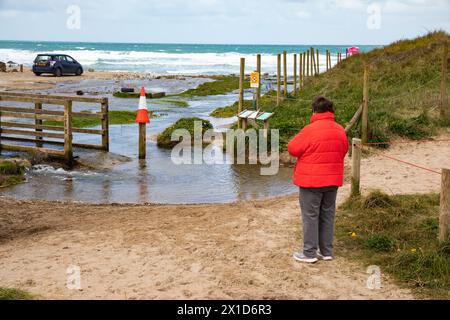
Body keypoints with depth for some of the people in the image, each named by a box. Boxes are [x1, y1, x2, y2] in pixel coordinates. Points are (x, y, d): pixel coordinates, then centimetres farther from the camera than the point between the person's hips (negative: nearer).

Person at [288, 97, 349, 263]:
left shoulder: (310, 130, -17)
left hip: (311, 180, -6)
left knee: (310, 215, 2)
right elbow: (344, 150, 15)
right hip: (333, 180, 6)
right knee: (328, 214, 14)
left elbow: (292, 148, -10)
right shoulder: (340, 130, 2)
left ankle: (309, 253, 6)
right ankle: (326, 251, 20)